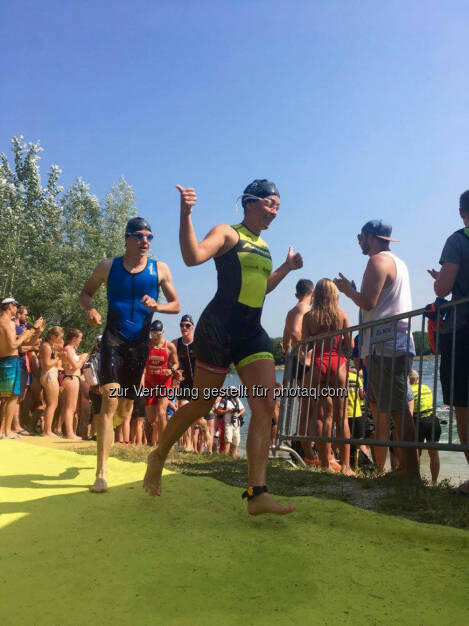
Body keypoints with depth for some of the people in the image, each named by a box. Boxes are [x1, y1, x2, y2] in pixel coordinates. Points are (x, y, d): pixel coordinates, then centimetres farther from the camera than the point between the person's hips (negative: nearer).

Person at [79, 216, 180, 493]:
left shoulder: (160, 269, 3)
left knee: (128, 403, 12)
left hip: (140, 342, 2)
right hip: (113, 339, -2)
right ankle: (102, 472, -17)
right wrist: (91, 309, -10)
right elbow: (85, 294, 13)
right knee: (110, 399, -17)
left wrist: (156, 306, -15)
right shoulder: (108, 266, 3)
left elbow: (176, 305, 7)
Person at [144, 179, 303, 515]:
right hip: (220, 327, -7)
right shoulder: (227, 233, -2)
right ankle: (159, 456, 28)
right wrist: (186, 214, -30)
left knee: (266, 404, -9)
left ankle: (257, 493, -9)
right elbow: (193, 256, -22)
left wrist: (287, 267, 30)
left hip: (252, 332, 7)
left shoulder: (263, 245, 21)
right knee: (203, 404, 1)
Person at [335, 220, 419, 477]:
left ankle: (411, 473, -11)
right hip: (398, 343, 11)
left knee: (396, 410, -12)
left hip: (385, 346, -10)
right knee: (378, 407, 14)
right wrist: (352, 290, 26)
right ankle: (380, 468, 19)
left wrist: (347, 289, 0)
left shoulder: (378, 260, -7)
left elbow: (368, 302, -17)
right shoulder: (398, 262, 24)